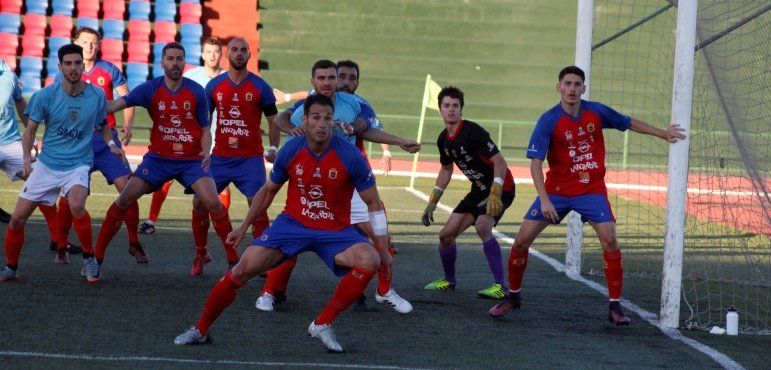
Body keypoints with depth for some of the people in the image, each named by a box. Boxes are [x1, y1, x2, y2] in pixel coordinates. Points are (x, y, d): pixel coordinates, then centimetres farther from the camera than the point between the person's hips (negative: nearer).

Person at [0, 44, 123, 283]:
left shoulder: (97, 95, -4)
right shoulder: (45, 96, -7)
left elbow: (103, 124, 15)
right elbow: (30, 129, 0)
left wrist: (110, 143, -4)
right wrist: (27, 157, -15)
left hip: (78, 164, -1)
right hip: (47, 164, 2)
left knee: (77, 205, -32)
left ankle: (89, 258, -9)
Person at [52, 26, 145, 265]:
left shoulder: (109, 70, 4)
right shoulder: (64, 74, 5)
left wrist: (127, 124, -13)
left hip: (107, 142, 0)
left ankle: (134, 244, 4)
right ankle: (61, 247, 11)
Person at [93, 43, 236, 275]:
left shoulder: (196, 92, -5)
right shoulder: (150, 89, -5)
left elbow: (205, 129, 4)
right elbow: (116, 104, -14)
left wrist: (206, 151, -15)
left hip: (192, 160, -1)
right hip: (159, 158, 1)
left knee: (213, 203, -17)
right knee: (125, 199, -8)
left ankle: (233, 259, -3)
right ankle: (97, 255, 2)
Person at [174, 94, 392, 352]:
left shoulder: (350, 156, -16)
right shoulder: (290, 151, -9)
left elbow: (373, 203, -6)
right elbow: (268, 191, 10)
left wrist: (384, 249, -8)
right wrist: (243, 227, 15)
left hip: (335, 231, -1)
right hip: (293, 223, 1)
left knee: (370, 261, -29)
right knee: (245, 267, -15)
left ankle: (322, 325, -14)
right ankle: (200, 329, 4)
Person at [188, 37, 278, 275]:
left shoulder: (260, 87, 0)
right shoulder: (214, 86, 6)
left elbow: (273, 120, 5)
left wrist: (273, 148, -9)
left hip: (250, 159, -2)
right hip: (220, 157, 2)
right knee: (199, 202, -2)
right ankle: (201, 254, 15)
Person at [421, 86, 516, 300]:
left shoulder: (472, 132, -21)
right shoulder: (444, 139, 4)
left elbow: (499, 161, -25)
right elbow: (446, 169, 21)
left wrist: (495, 194, -35)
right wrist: (432, 202, 19)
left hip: (500, 188, -8)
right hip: (478, 190, 8)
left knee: (482, 226, -33)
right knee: (446, 234, 6)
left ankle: (501, 286, -29)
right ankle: (449, 280, 31)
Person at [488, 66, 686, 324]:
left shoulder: (596, 112, -5)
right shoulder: (549, 121, -14)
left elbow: (630, 123, 14)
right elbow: (535, 162, -19)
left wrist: (663, 134, 14)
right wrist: (544, 200, -29)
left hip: (592, 190, 1)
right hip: (556, 191, -1)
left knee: (609, 240, -16)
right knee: (522, 239, -6)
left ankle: (615, 307, -5)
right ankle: (513, 296, 16)